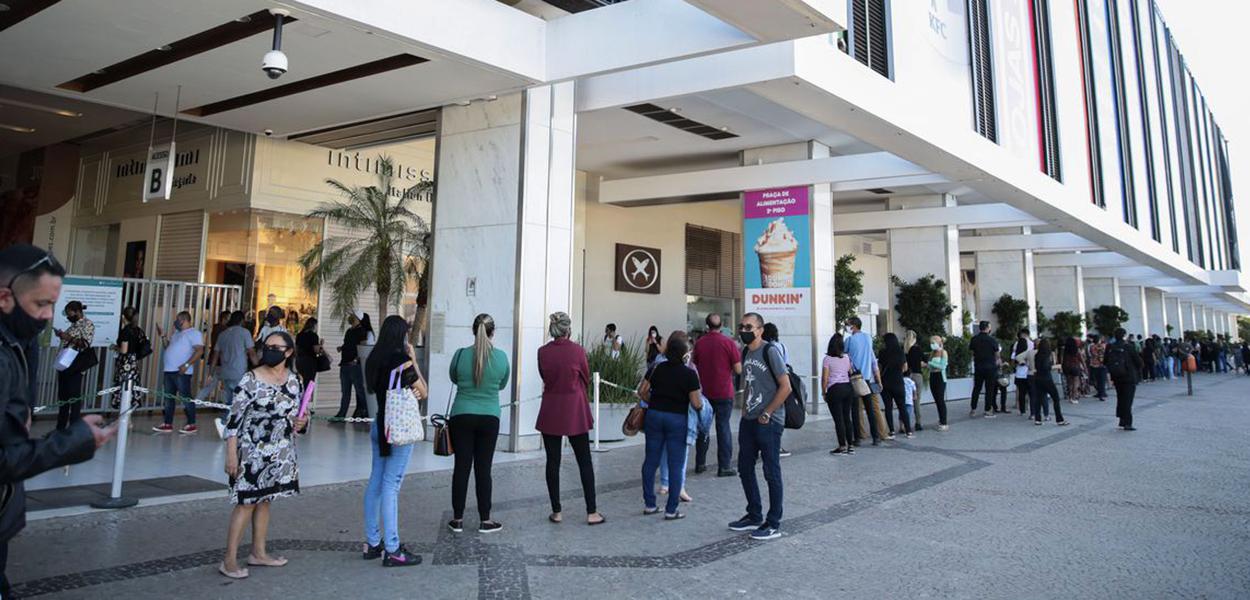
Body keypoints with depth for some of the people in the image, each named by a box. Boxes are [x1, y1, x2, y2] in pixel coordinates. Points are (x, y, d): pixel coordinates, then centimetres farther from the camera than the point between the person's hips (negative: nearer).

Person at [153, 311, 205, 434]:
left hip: (181, 372, -9)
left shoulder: (194, 333, -7)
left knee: (185, 398, -7)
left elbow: (199, 351, -17)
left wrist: (186, 365, -24)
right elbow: (168, 347, 27)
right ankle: (168, 424, 16)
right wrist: (163, 336, 16)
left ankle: (191, 425, -3)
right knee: (168, 398, 10)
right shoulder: (177, 333, 21)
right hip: (169, 370, 9)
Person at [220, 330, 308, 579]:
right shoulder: (251, 379, -12)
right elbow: (234, 418, -12)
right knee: (247, 502, -3)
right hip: (253, 451, -5)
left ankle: (258, 553, 25)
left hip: (281, 453, 5)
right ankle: (229, 560, 6)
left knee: (265, 500, 14)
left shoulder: (293, 380, 3)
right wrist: (231, 454, -15)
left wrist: (299, 422, -7)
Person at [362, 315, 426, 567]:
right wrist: (414, 361, -1)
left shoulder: (374, 359, 7)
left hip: (379, 425, 8)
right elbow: (424, 392, -6)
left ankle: (372, 543, 21)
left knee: (375, 482, 12)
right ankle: (392, 550, 1)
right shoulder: (402, 360, -15)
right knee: (391, 486, -5)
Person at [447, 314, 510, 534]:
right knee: (483, 469, 7)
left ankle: (457, 519, 15)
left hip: (462, 416, 0)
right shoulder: (501, 357, -7)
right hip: (489, 418, 0)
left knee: (461, 467, 7)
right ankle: (485, 521, 13)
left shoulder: (461, 354, -8)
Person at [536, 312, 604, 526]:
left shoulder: (542, 352, -4)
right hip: (575, 411, -2)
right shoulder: (577, 350, -10)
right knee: (584, 461, 6)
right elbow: (586, 379, 3)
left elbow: (544, 377, 9)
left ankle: (556, 511, 13)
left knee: (553, 461, 9)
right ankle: (591, 512, 8)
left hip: (550, 411, 2)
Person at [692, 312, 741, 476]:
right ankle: (724, 467, 3)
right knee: (723, 427, 3)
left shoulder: (699, 343, 0)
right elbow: (738, 370, -10)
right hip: (724, 393, -3)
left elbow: (695, 367, 9)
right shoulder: (728, 343, -10)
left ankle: (700, 463, 20)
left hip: (704, 392, 3)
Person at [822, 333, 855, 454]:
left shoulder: (827, 359, -7)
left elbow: (825, 378, -8)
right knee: (847, 417, 12)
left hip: (835, 390, -5)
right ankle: (849, 446, 16)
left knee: (838, 419, -1)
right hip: (848, 388, 5)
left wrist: (824, 393, 2)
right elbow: (851, 374, 12)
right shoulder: (847, 358, 8)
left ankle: (842, 446, 0)